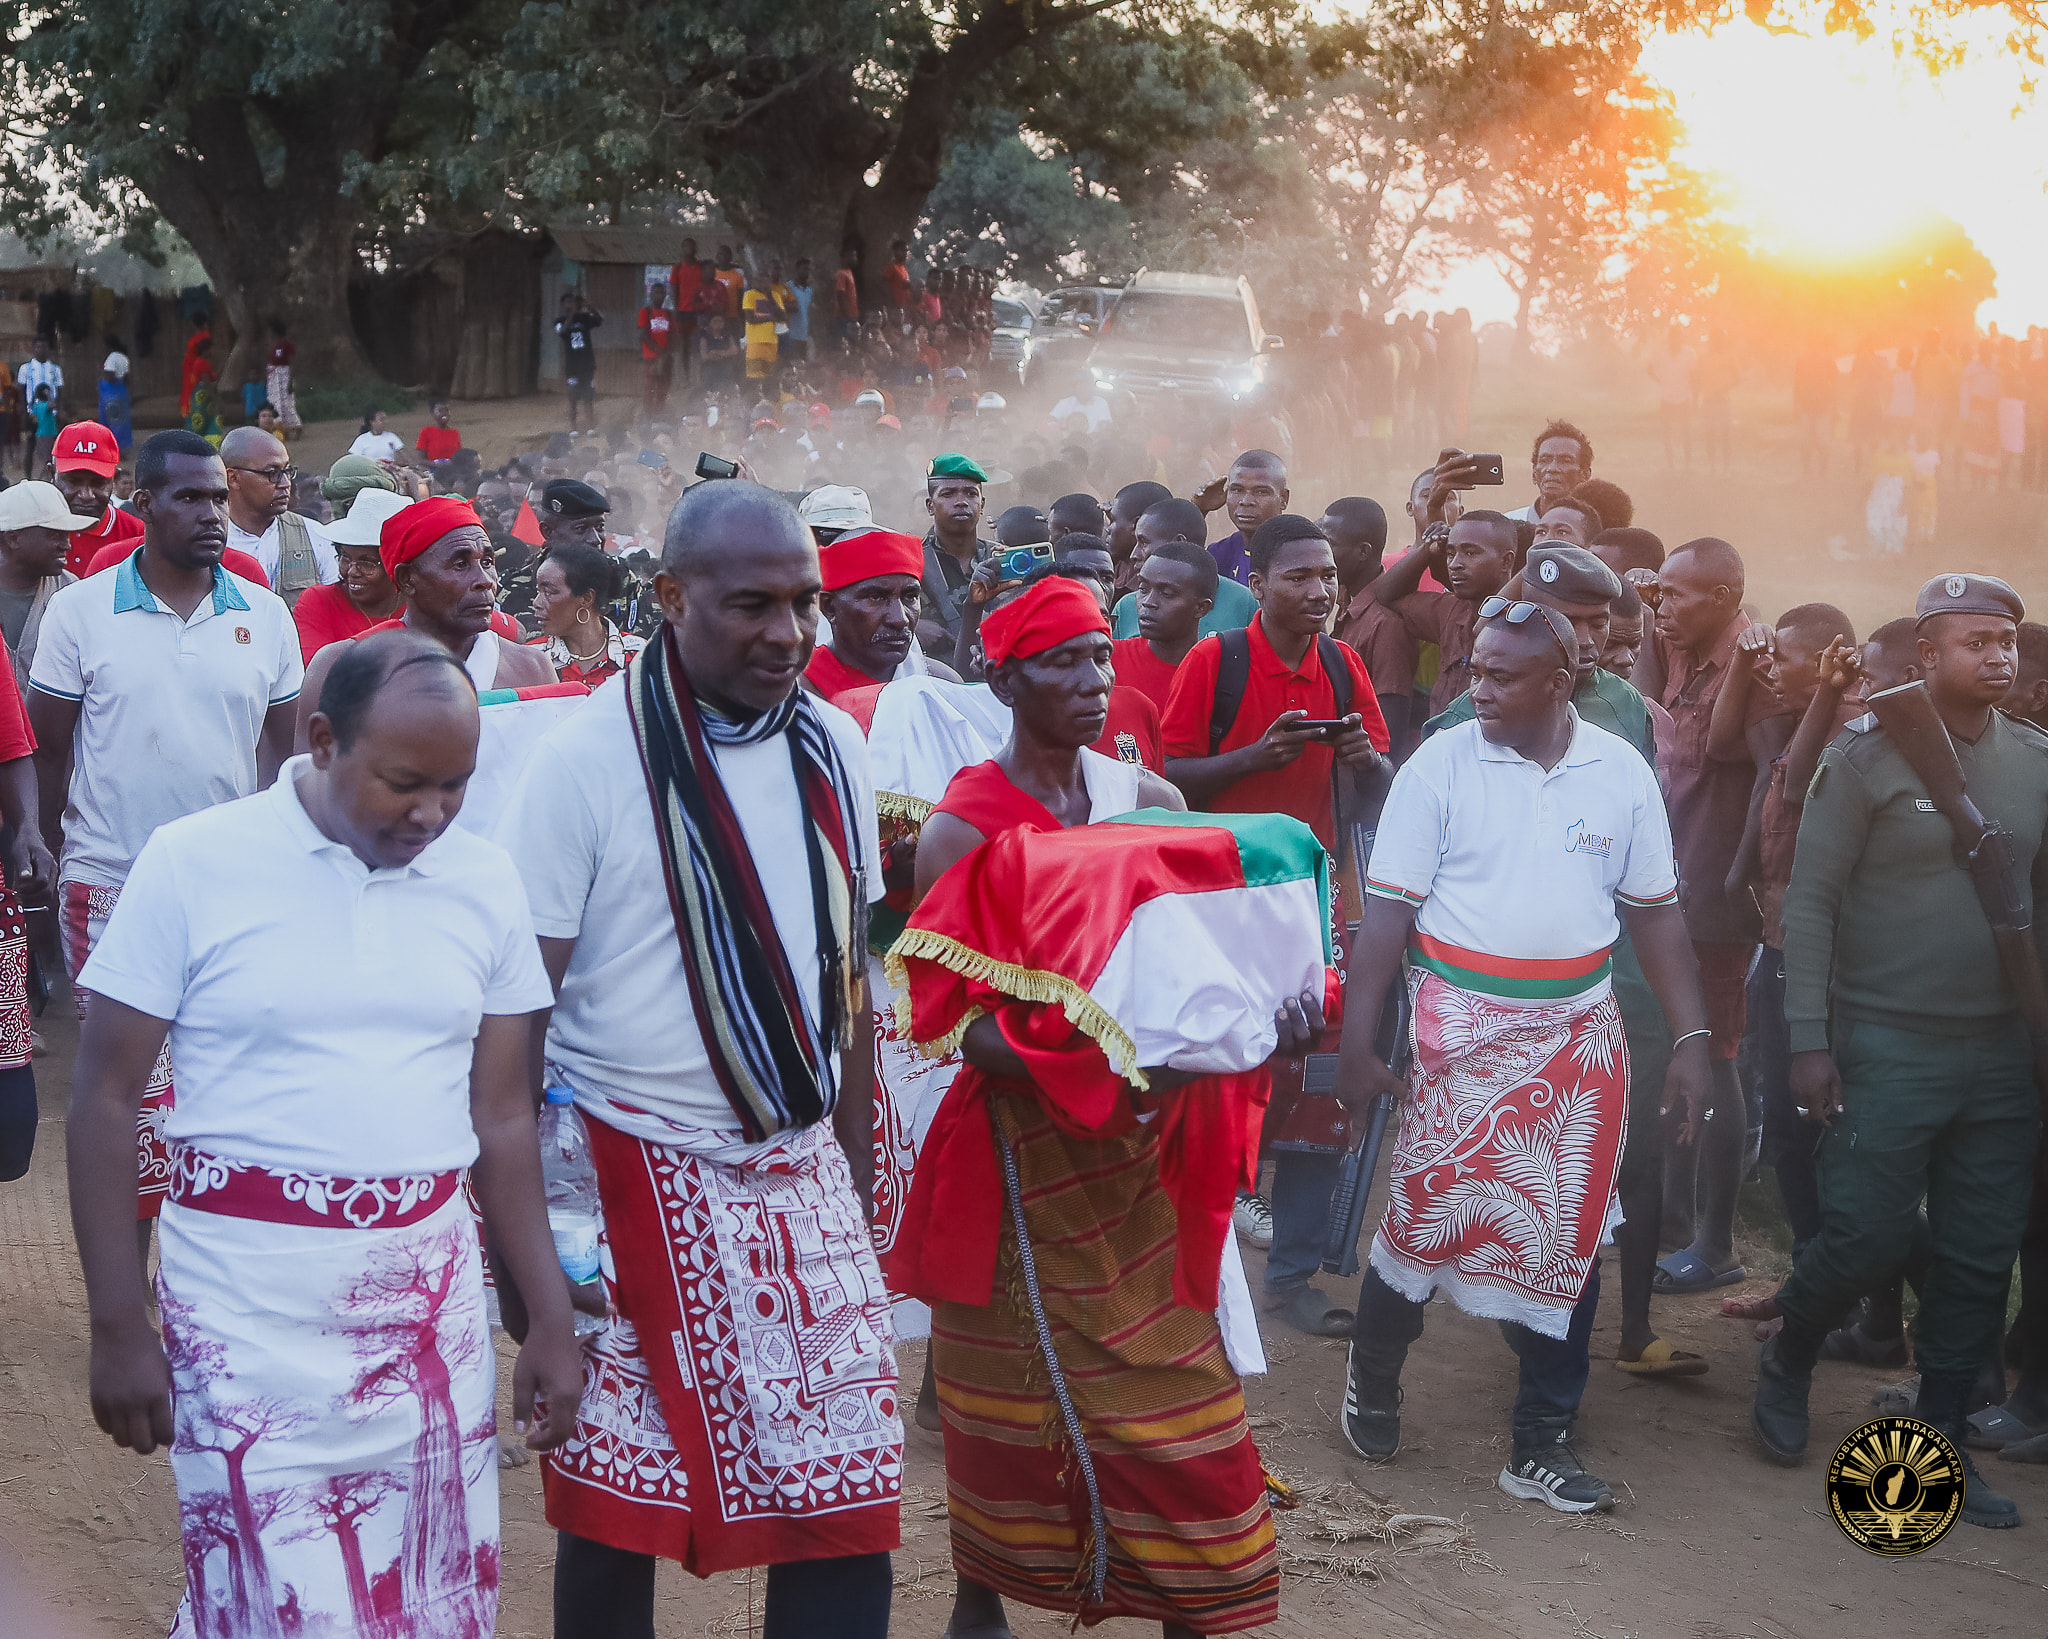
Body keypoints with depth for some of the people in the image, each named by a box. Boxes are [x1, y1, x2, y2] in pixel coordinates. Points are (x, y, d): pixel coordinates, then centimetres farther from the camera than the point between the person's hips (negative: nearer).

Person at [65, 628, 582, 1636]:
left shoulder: (486, 883, 4)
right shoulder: (193, 863, -7)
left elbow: (501, 1116, 10)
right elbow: (107, 1099, -2)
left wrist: (549, 1318, 8)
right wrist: (118, 1326, -6)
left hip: (433, 1295, 4)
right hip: (248, 1298, -3)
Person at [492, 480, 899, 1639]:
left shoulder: (834, 747, 4)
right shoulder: (588, 759, -11)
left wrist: (858, 1173, 12)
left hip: (801, 1174, 4)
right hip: (639, 1178, -4)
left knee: (848, 1502, 2)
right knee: (621, 1504, 7)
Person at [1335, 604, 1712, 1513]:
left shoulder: (1622, 773, 1)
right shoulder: (1440, 765, -7)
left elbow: (1654, 912, 7)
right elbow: (1389, 909, -7)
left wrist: (1691, 1039, 2)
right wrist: (1357, 1043, -11)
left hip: (1580, 1033, 3)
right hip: (1462, 1029, -3)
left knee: (1571, 1233, 5)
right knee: (1426, 1213, -2)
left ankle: (1542, 1443, 17)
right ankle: (1373, 1371, 27)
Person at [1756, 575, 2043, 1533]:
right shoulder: (1868, 756, -8)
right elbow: (1810, 900, -8)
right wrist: (1809, 1041, -12)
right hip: (1887, 1047, -4)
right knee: (1865, 1237, -4)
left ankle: (1939, 1439, 21)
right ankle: (1788, 1363, 25)